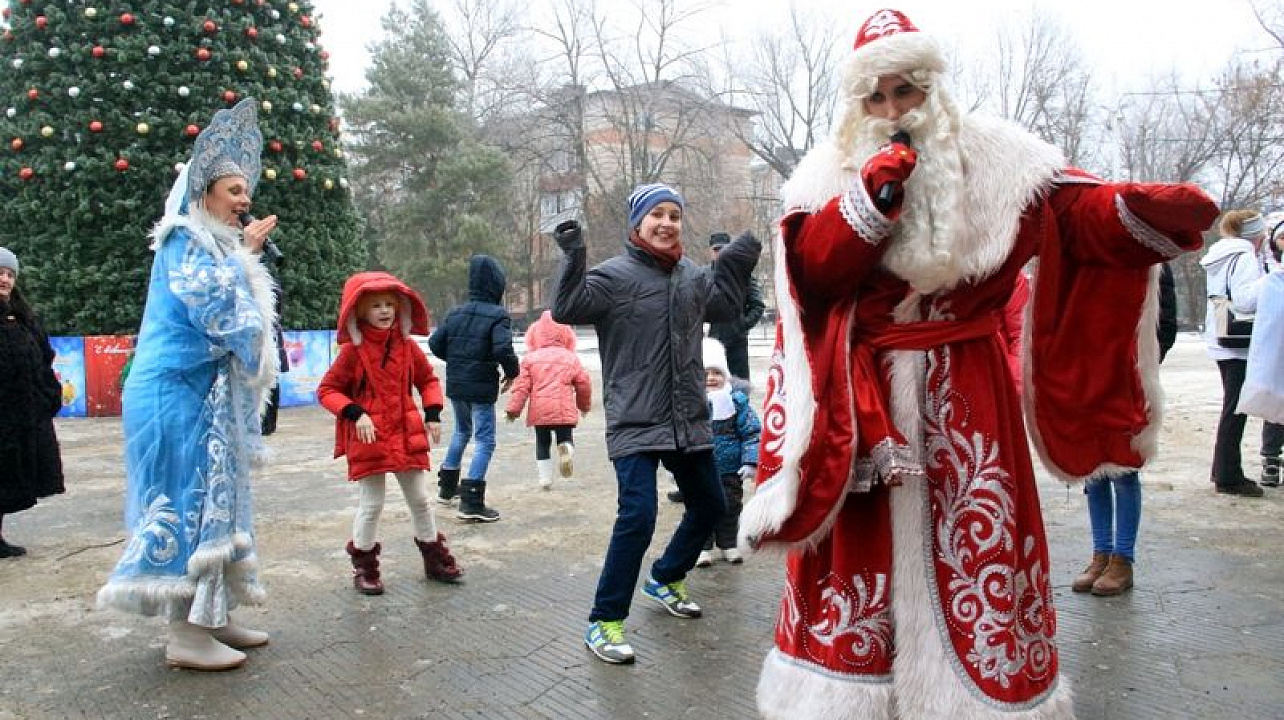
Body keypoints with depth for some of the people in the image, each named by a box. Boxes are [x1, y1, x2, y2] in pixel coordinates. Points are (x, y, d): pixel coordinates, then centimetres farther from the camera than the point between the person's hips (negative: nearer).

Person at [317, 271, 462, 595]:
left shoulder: (407, 345, 4)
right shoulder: (352, 350, -7)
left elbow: (428, 378, 16)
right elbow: (327, 390, -4)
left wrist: (433, 413, 3)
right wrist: (355, 413, -19)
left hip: (406, 434, 4)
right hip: (368, 436, -4)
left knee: (420, 499, 11)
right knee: (371, 504, 2)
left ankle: (434, 558, 27)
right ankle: (363, 566, 21)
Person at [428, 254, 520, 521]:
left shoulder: (455, 313, 6)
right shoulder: (497, 315, -14)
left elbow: (435, 343, 5)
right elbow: (503, 349, -26)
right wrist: (512, 372, -8)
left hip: (455, 385, 7)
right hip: (482, 388, -7)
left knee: (461, 431, 26)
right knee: (485, 440, 0)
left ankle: (447, 486, 37)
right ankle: (471, 501, -5)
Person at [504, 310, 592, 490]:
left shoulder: (530, 358, 4)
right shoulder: (571, 357, 6)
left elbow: (521, 386, -2)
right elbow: (584, 384, 9)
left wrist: (513, 408, 3)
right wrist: (584, 405, 25)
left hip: (539, 411, 1)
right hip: (565, 410, 0)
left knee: (542, 443, 16)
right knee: (565, 438, 12)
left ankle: (545, 478, 14)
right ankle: (566, 448, -25)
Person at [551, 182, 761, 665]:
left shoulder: (693, 277, 9)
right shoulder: (615, 275, -10)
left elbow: (725, 307, 27)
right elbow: (567, 310, -22)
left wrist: (737, 266, 17)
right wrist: (573, 258, -32)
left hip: (689, 421, 7)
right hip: (634, 423, -7)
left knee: (709, 506, 20)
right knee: (638, 516, -19)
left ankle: (666, 579, 45)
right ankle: (604, 620, -1)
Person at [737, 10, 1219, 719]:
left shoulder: (989, 154, 2)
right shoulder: (827, 173, 2)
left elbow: (1081, 214, -8)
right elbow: (811, 268, -11)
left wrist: (1145, 210, -28)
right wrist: (876, 189, -18)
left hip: (966, 390, 1)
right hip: (862, 394, 0)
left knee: (975, 543, 7)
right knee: (857, 545, 6)